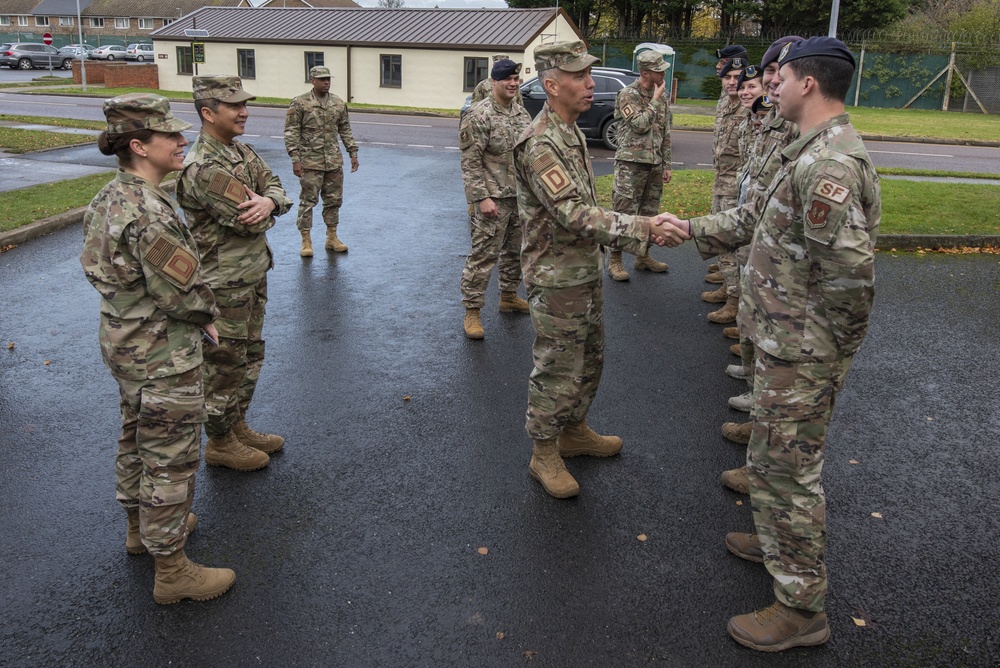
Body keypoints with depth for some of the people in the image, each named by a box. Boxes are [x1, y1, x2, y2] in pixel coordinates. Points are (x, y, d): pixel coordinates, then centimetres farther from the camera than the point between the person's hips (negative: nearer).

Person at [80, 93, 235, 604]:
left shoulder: (111, 197, 2)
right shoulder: (148, 213, -29)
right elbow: (183, 294, -26)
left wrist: (196, 313, 6)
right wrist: (208, 313, -3)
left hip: (125, 348, 10)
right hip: (163, 360, -10)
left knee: (136, 441, 26)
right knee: (170, 462, 3)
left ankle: (141, 525, 47)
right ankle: (172, 571, 18)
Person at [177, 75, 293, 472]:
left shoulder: (240, 150, 6)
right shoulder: (203, 168, -25)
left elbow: (276, 190, 1)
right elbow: (252, 223, -26)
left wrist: (268, 202, -21)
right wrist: (263, 208, -4)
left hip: (253, 275, 9)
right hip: (224, 286, -9)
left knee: (250, 358, 21)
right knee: (224, 366, 6)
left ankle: (237, 427, 37)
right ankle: (220, 444, 23)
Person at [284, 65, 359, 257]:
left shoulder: (338, 103, 8)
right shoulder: (300, 103, -6)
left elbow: (345, 130, 16)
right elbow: (291, 132, -8)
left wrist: (353, 153, 10)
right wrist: (295, 159, -14)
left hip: (334, 162, 5)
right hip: (310, 162, -5)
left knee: (334, 200, 11)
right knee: (308, 201, -1)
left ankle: (332, 238, 23)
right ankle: (306, 241, 8)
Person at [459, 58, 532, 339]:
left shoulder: (522, 113, 10)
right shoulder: (479, 115, -14)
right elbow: (470, 162, -15)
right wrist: (482, 197, -20)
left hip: (521, 197, 8)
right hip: (493, 198, -8)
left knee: (515, 250, 18)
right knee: (483, 255, -5)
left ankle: (508, 296, 35)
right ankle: (472, 310, 3)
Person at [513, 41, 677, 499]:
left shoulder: (572, 132, 10)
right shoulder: (539, 144, -23)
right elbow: (573, 214, -30)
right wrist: (641, 228, -32)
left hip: (586, 271, 10)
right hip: (557, 278, -9)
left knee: (589, 358, 20)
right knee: (556, 368, 2)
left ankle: (574, 431, 39)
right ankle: (544, 455, 19)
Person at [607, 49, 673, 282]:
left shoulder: (663, 96, 11)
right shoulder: (627, 95, -9)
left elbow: (665, 133, 16)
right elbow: (640, 125, -20)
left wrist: (666, 164, 13)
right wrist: (655, 100, -12)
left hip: (654, 164, 7)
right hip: (631, 164, -7)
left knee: (649, 213, 13)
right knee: (623, 213, -5)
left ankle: (643, 256, 25)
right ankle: (615, 262, 2)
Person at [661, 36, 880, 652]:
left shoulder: (827, 167, -26)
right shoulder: (819, 152, 10)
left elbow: (850, 270, -31)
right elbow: (762, 219, 20)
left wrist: (838, 341, -16)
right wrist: (693, 228, 21)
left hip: (801, 351, -10)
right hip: (787, 340, 10)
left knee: (788, 468, 1)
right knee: (777, 457, 25)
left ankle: (802, 608, 16)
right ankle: (778, 542, 46)